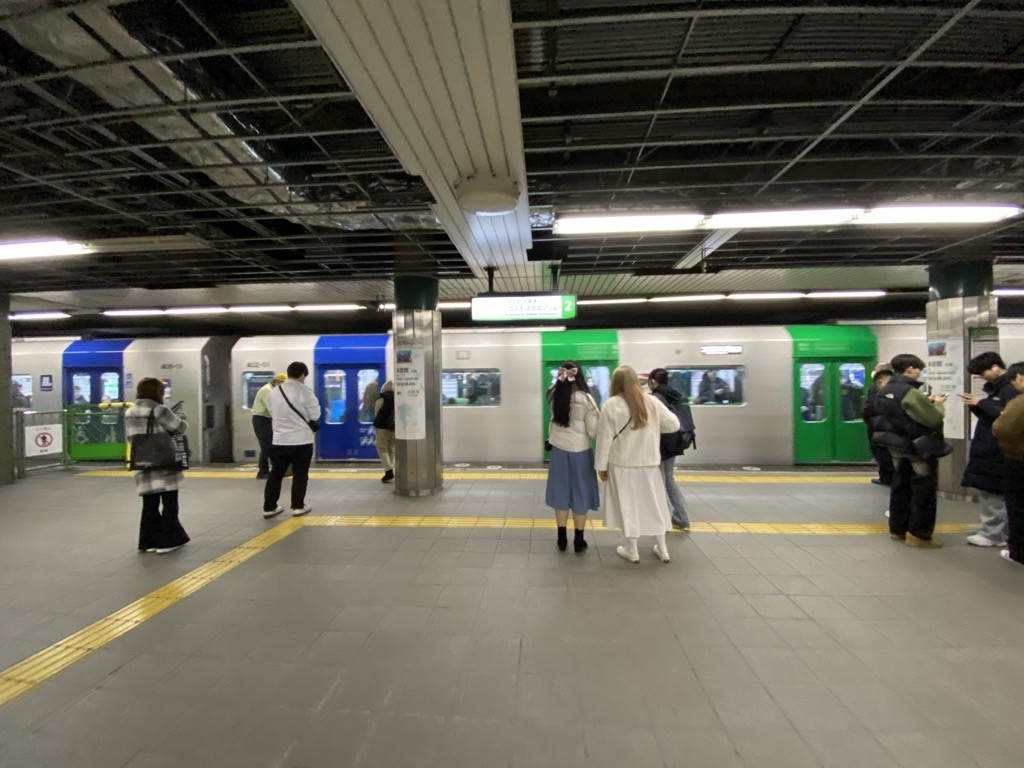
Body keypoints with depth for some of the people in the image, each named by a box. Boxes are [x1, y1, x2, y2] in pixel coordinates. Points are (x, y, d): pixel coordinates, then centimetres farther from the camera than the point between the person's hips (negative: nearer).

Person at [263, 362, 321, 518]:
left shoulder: (273, 392, 4)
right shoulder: (305, 391, -11)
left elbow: (272, 414, 14)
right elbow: (315, 415, -7)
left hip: (280, 440, 4)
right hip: (301, 441, -4)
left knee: (275, 474, 13)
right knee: (300, 475, 7)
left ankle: (269, 507, 16)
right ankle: (298, 506, 11)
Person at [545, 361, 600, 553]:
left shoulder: (554, 395, -6)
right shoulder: (585, 398, -15)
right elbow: (594, 430, -12)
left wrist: (560, 379, 7)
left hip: (558, 450, 3)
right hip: (580, 451, -3)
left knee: (561, 493, 13)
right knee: (580, 495, 9)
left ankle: (562, 539, 21)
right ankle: (578, 541, 19)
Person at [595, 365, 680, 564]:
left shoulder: (612, 405, -11)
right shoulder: (652, 402, -2)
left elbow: (605, 438, -9)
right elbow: (674, 425, 1)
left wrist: (601, 466, -1)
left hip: (622, 465, -3)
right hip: (648, 463, 3)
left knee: (627, 505, 9)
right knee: (654, 504, 16)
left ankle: (631, 550, 19)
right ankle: (662, 548, 27)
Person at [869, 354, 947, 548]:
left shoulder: (885, 391, 5)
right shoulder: (910, 393, -22)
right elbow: (933, 419, -21)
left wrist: (926, 401, 7)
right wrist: (937, 403, -3)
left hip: (897, 446, 8)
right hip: (919, 448, -8)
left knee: (900, 487, 16)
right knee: (924, 491, 2)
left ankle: (898, 528, 24)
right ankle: (919, 535, 7)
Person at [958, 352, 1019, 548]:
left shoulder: (1011, 389, -13)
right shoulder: (996, 388, 15)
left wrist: (982, 403, -18)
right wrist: (975, 405, 3)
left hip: (997, 451, -9)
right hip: (987, 448, 9)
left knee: (992, 493, -2)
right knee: (987, 491, 14)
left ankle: (994, 534, 6)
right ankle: (989, 530, 22)